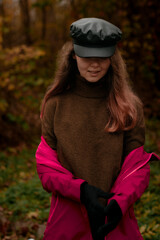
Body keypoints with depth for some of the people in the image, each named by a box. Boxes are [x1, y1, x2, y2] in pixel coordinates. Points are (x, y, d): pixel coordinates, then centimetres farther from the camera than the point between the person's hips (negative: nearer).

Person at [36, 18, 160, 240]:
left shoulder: (129, 105, -1)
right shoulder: (56, 104, -1)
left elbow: (137, 165, -5)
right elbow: (46, 165, -3)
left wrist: (119, 202, -22)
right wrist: (81, 190, -19)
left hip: (117, 221, 0)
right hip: (67, 221, 0)